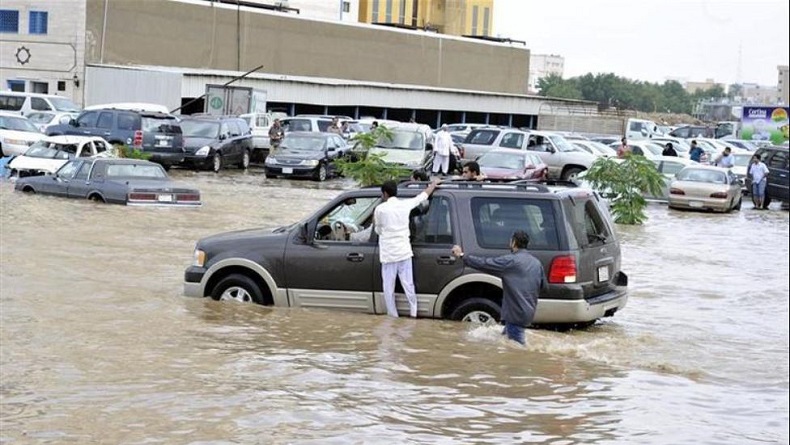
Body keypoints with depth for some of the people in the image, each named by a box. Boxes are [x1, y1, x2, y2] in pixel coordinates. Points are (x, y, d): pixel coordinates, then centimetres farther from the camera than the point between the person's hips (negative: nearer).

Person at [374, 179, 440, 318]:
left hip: (388, 254, -3)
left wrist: (375, 222, 23)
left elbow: (378, 230, 3)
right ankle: (413, 313, 11)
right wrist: (434, 184, 35)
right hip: (404, 252, 4)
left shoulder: (380, 209, -7)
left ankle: (393, 316, 8)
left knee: (389, 288, 5)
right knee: (408, 285, 10)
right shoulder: (405, 204, 3)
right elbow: (423, 195, 19)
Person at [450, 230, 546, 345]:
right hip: (529, 312, 8)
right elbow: (543, 285, 16)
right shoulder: (537, 263, 8)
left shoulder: (510, 261, -13)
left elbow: (484, 263, -13)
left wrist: (462, 256, -3)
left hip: (516, 313, -8)